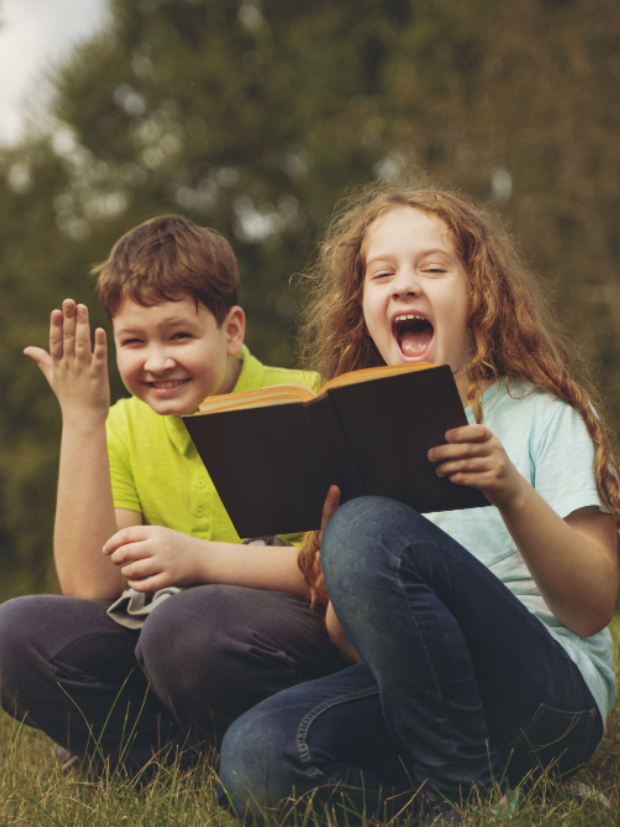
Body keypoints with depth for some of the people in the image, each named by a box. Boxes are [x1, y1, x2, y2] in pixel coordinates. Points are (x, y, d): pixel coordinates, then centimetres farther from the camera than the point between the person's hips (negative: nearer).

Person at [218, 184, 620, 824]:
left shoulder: (541, 415, 4)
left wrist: (513, 494, -20)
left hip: (552, 697, -4)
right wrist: (335, 593, -9)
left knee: (371, 531, -29)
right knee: (255, 758, -28)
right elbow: (355, 645, 15)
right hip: (406, 692, 4)